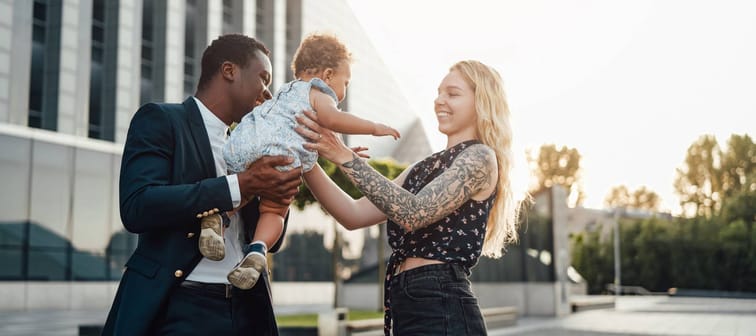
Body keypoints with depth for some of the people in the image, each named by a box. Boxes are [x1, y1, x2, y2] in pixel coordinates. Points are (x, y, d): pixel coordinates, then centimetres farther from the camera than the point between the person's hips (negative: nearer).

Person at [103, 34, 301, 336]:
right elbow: (136, 207, -18)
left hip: (247, 310, 6)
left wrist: (278, 192, -2)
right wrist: (241, 185, -20)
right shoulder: (160, 120, -2)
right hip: (181, 309, -6)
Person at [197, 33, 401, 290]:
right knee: (274, 210, 11)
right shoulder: (320, 94, 15)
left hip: (240, 146, 6)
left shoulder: (286, 92, 39)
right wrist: (373, 127, -1)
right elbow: (332, 119, -8)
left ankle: (216, 213, -4)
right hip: (280, 156, -5)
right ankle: (257, 250, -12)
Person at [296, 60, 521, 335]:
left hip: (441, 312, -8)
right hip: (409, 308, 8)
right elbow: (355, 215, 10)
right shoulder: (426, 167, 19)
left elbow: (413, 214, -20)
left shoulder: (481, 157, -5)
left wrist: (344, 157, -20)